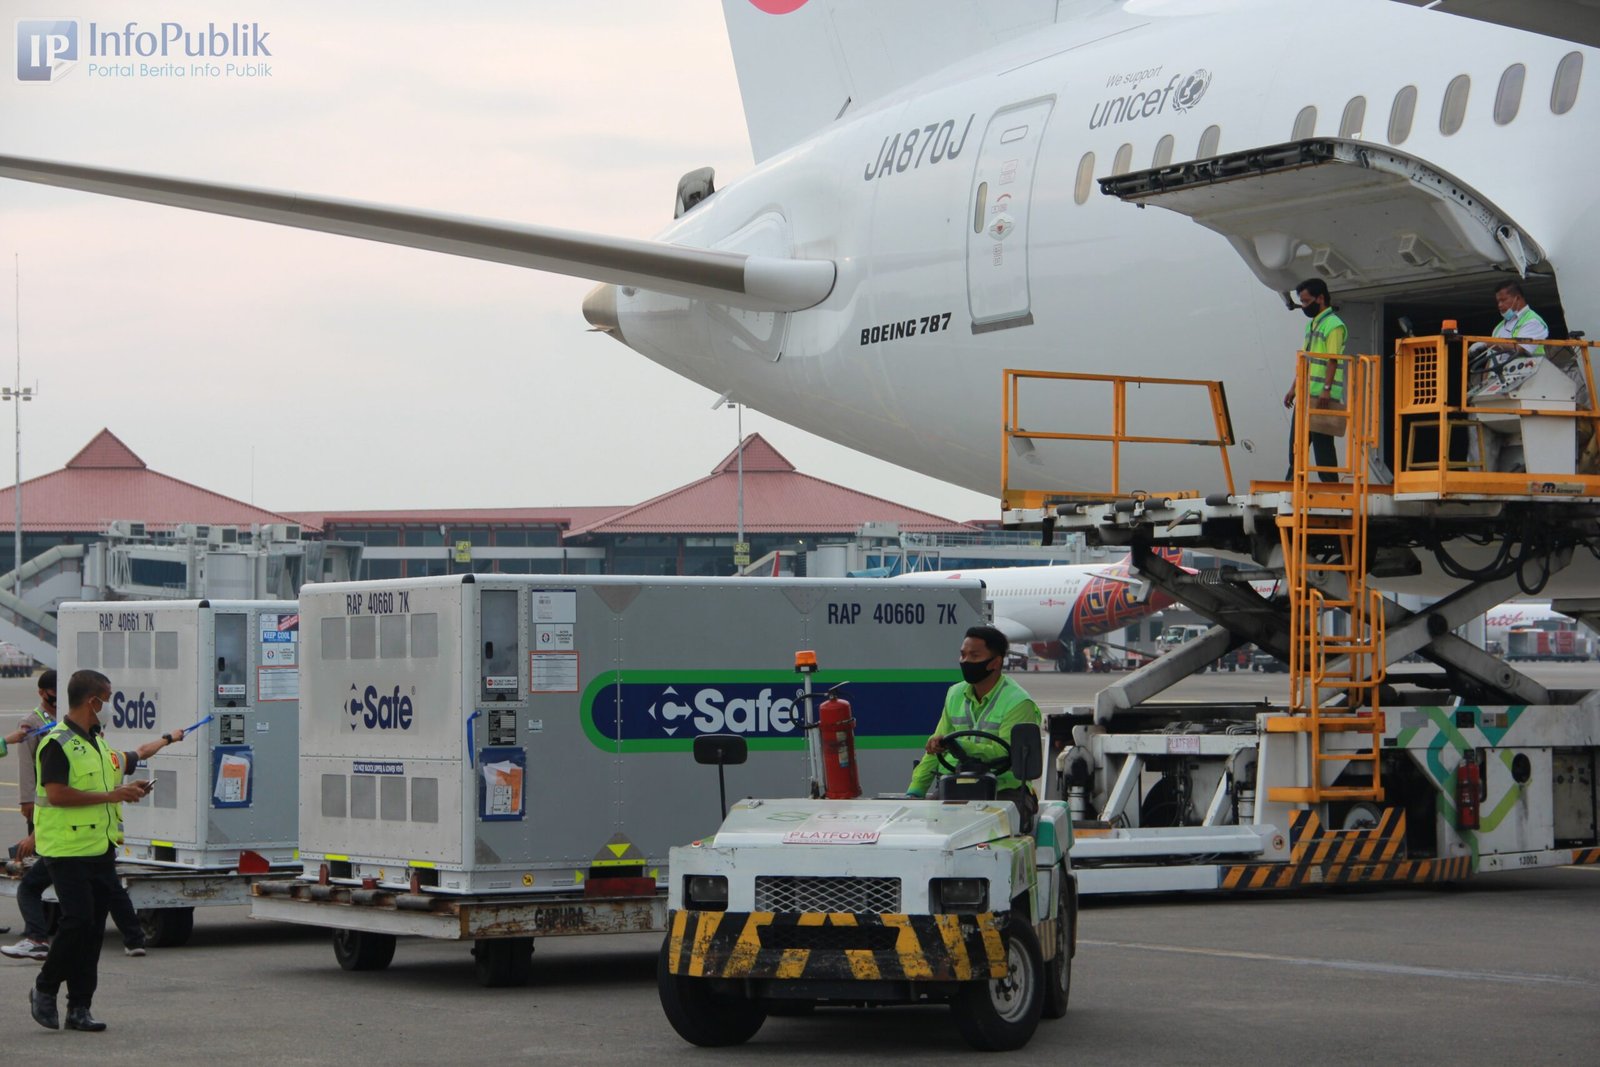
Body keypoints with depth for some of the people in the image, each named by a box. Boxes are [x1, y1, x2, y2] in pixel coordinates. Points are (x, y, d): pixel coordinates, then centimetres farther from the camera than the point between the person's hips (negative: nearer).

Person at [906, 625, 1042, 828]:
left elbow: (1006, 752, -21)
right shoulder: (955, 695, 16)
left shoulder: (1018, 702, -7)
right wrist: (914, 791, 7)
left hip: (1006, 791, -6)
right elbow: (935, 748, 18)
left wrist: (958, 745, -33)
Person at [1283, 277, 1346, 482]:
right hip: (1305, 396, 10)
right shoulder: (1311, 325, 19)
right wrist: (1294, 389, 21)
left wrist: (1326, 390, -27)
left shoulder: (1334, 325, -10)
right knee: (1296, 444, 11)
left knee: (1322, 442, -7)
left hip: (1322, 398, -10)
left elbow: (1332, 361, -19)